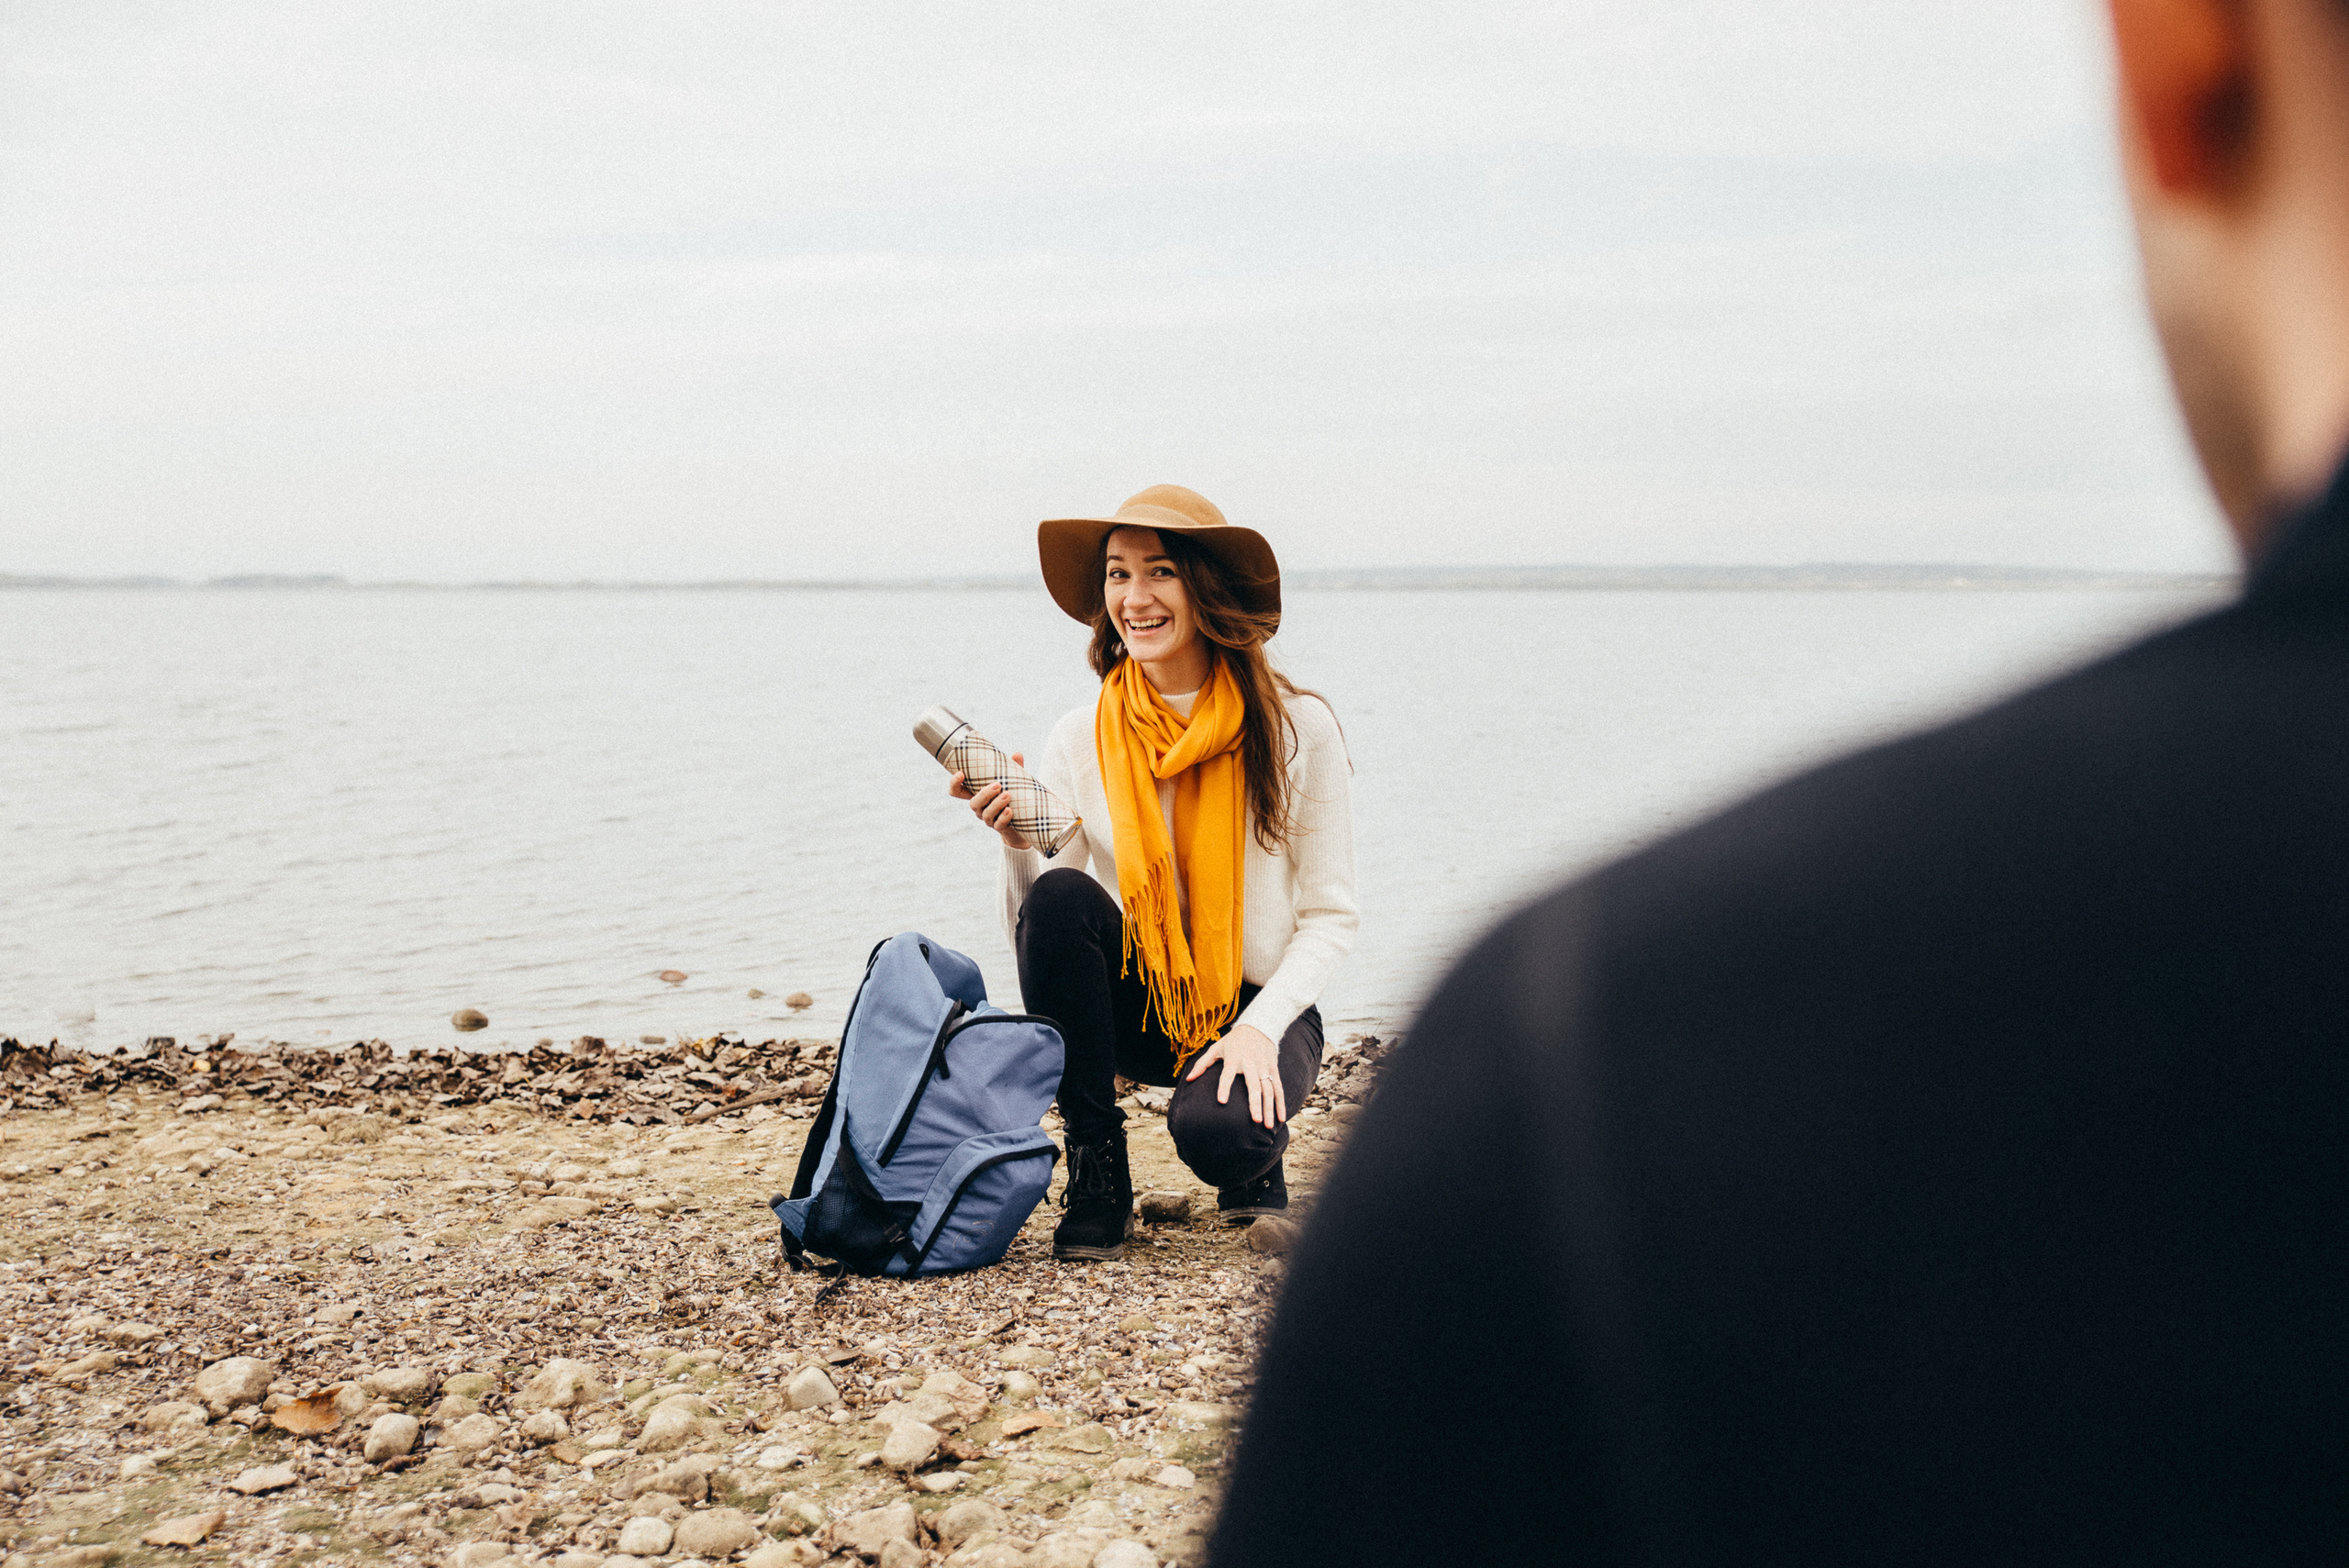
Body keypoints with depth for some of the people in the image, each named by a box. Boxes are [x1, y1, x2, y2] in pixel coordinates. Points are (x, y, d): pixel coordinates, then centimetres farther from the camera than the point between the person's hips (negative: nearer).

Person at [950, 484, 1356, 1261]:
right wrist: (1017, 845, -26)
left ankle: (1254, 1161, 8)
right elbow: (1031, 929, -5)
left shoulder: (1297, 728, -8)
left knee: (1214, 1132, -34)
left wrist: (1260, 1028, -18)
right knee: (1060, 895, -28)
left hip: (1260, 1006, -2)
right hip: (1134, 1006, 2)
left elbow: (1331, 916, -4)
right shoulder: (1082, 739, -4)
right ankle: (1097, 1172, -13)